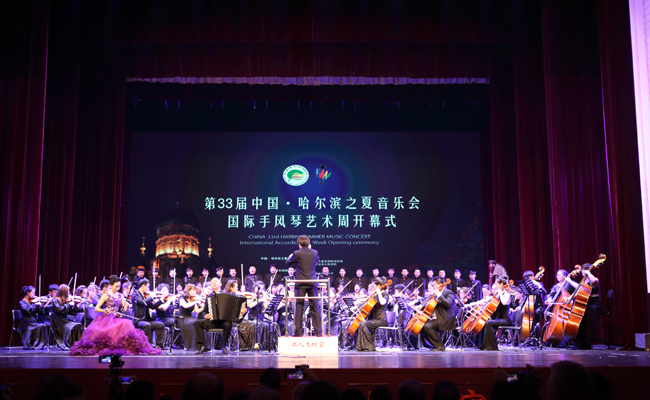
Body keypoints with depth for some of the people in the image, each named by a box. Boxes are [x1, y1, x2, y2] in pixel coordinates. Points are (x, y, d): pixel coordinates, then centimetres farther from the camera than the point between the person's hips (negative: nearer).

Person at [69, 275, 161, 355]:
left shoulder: (120, 296, 11)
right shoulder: (106, 295, -2)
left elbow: (125, 309, 6)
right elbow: (96, 309, -3)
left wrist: (126, 306, -18)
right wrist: (104, 310, -23)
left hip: (116, 318, 3)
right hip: (106, 319, -3)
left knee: (126, 324, -26)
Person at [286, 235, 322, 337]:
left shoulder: (297, 253, -8)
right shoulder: (314, 253, 2)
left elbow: (287, 263, 7)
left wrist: (290, 256, 28)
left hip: (301, 284, -3)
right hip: (312, 283, 3)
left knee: (299, 307, 3)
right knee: (314, 307, 7)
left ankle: (298, 331, 2)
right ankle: (318, 331, 8)